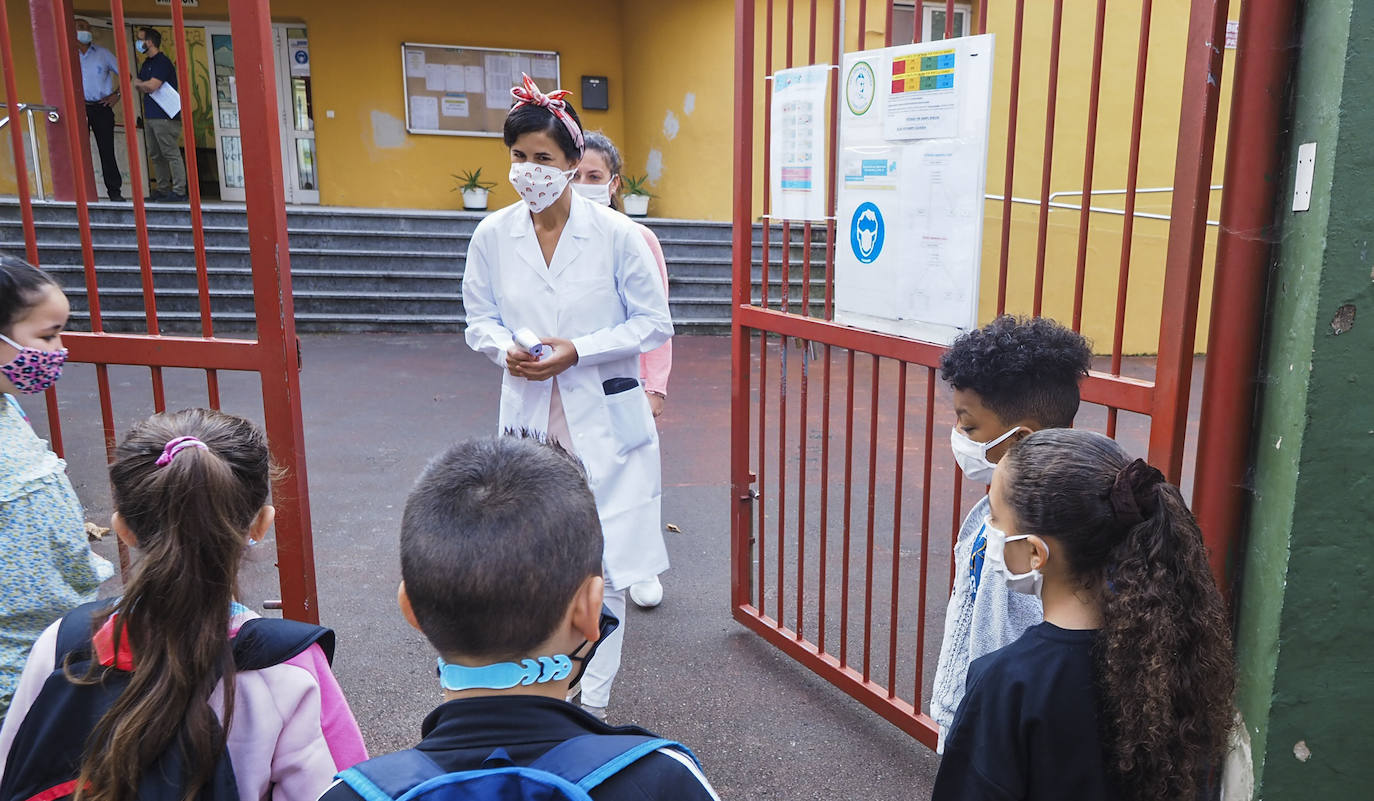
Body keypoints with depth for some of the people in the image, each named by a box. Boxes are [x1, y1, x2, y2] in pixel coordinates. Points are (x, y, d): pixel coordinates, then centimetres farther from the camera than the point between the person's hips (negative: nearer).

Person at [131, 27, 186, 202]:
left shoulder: (163, 62, -10)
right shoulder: (146, 63, 19)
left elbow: (151, 86, -18)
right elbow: (138, 85, 19)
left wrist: (139, 84, 3)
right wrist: (146, 87, -3)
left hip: (165, 117, -10)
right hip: (149, 116, 10)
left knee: (171, 154, -9)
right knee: (155, 155, 11)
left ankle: (179, 191, -8)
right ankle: (162, 189, 16)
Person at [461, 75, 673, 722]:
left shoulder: (615, 233, -8)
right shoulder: (492, 235, 0)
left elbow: (654, 323, -3)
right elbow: (479, 318, 12)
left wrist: (578, 350, -16)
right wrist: (505, 349, -11)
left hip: (605, 420, -2)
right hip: (528, 415, 3)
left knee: (602, 561, 2)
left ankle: (593, 697, 20)